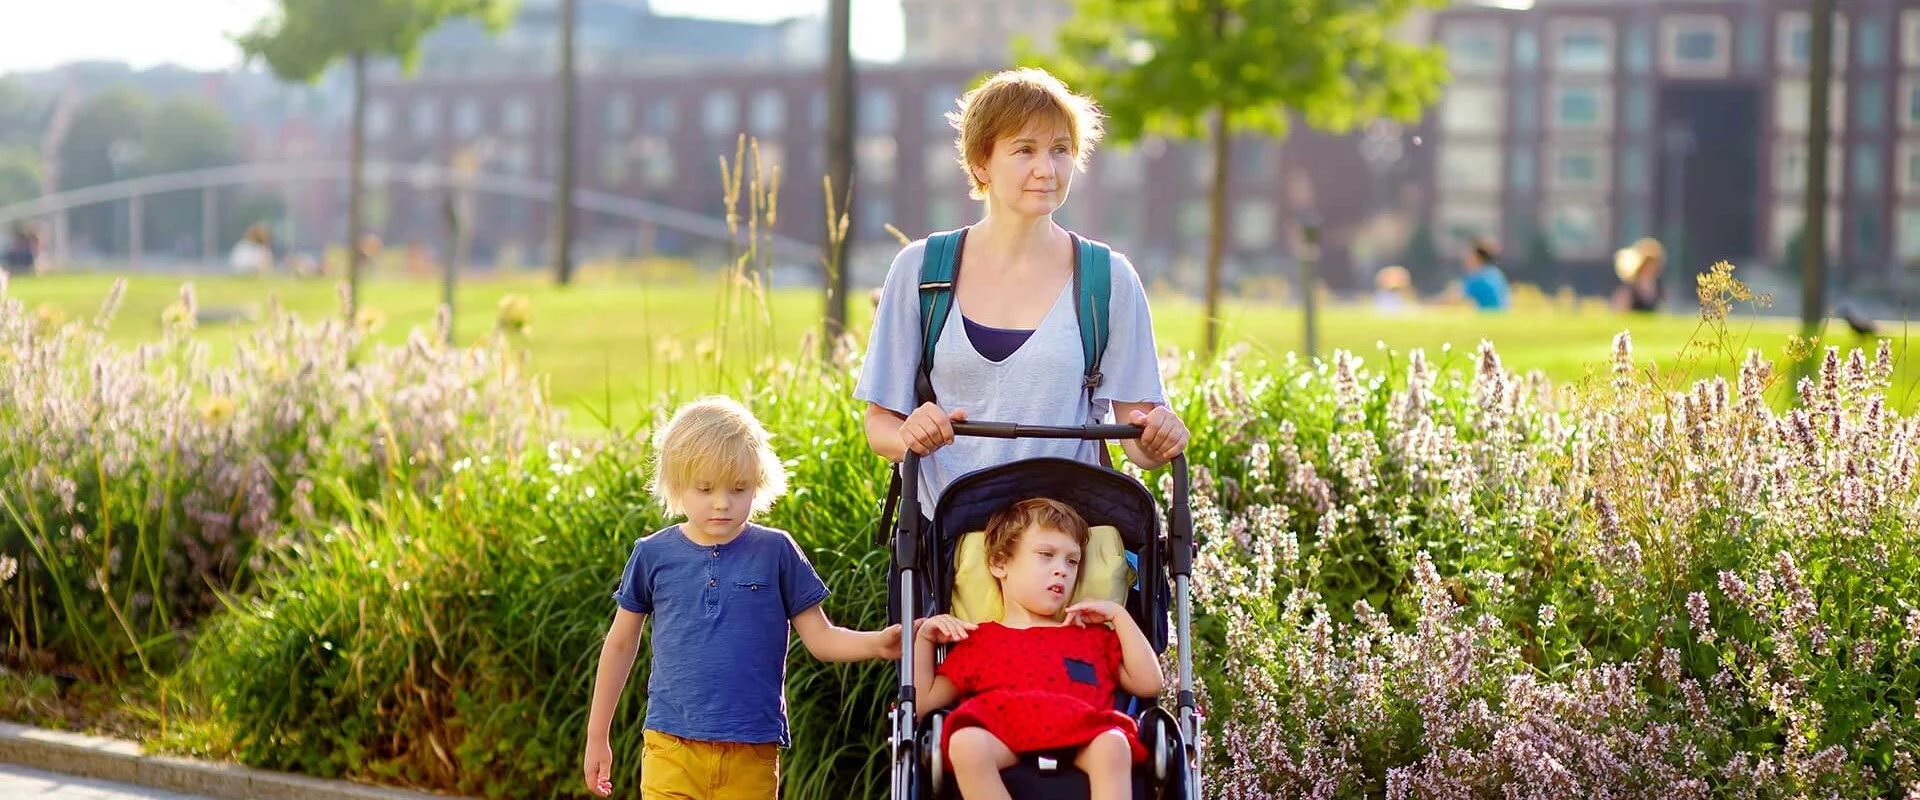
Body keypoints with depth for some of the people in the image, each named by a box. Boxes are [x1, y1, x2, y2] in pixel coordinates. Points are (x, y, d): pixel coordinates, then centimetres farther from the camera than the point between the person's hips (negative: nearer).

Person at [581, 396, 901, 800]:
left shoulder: (774, 552, 2)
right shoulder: (653, 555, 4)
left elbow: (821, 638, 5)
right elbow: (621, 644, 15)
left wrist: (877, 643, -15)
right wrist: (597, 736, 19)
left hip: (751, 755, 0)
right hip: (671, 749, 0)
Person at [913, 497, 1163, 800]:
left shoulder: (1093, 636, 36)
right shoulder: (978, 640, 31)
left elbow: (1149, 683, 24)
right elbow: (923, 700, 26)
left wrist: (1118, 616, 24)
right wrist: (924, 639, 17)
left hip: (1083, 742, 1)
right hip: (1002, 735, -1)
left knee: (1113, 745, -38)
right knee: (965, 743, -38)